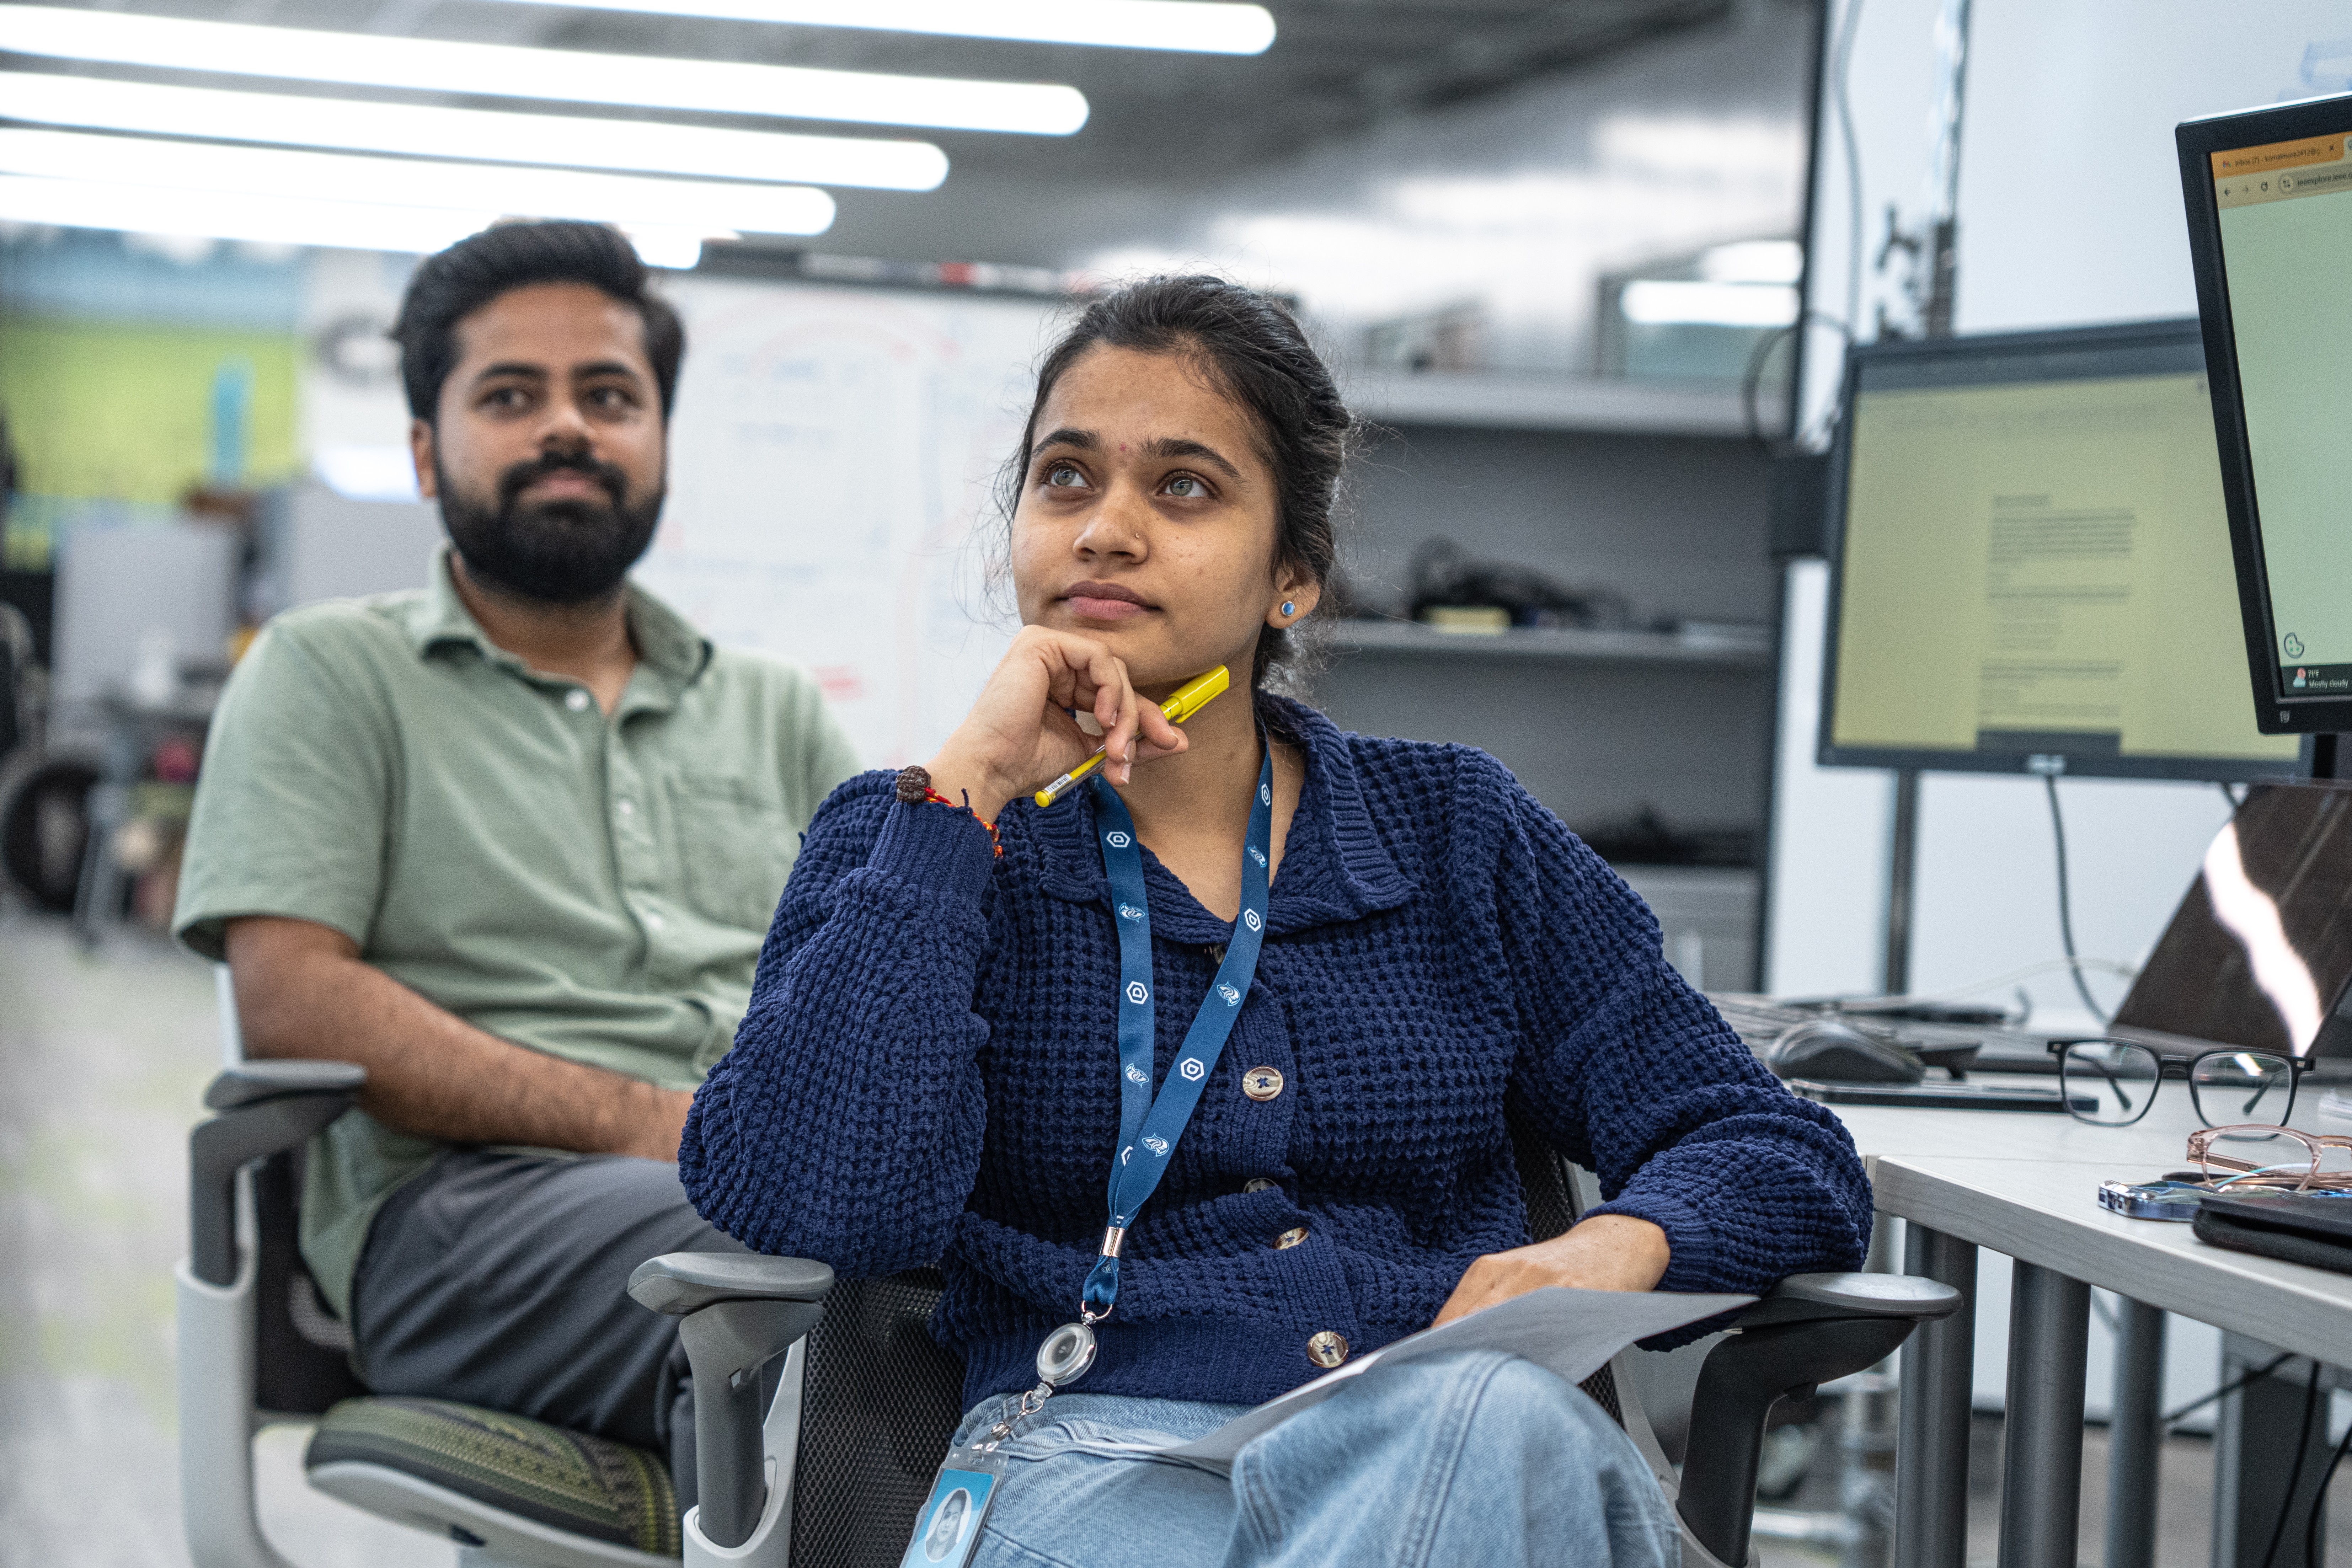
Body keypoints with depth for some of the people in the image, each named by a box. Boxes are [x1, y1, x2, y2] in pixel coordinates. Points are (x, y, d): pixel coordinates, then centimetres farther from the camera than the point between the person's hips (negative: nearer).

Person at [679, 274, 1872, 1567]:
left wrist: (1619, 1245, -9)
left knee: (1501, 1425, -37)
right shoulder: (915, 835, 12)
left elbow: (1789, 1159, 15)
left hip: (1472, 1455, 3)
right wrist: (968, 787, -5)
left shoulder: (1458, 833, 18)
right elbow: (813, 1203, -8)